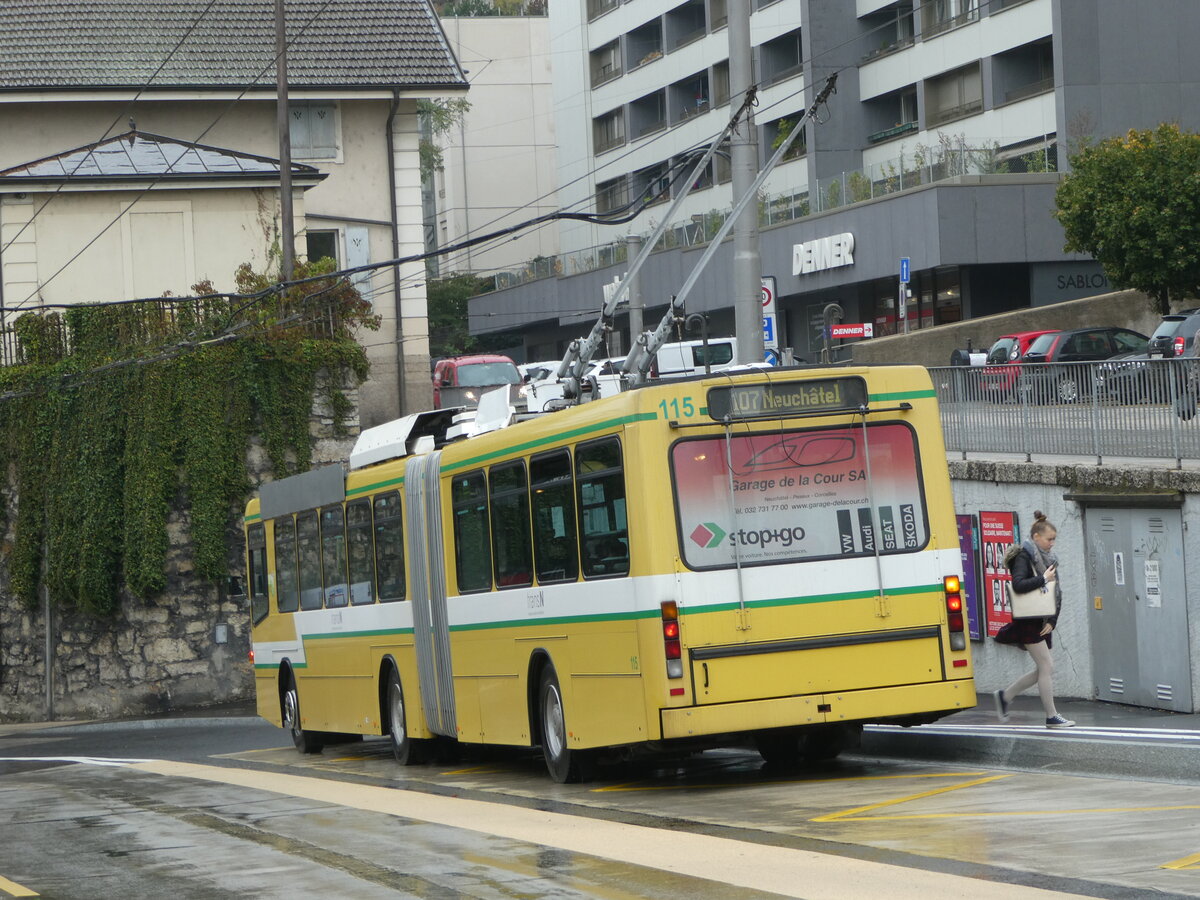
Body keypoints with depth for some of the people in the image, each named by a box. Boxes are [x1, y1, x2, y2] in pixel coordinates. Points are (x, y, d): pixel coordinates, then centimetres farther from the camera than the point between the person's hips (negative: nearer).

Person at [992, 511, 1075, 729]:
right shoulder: (1024, 557, -11)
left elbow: (1057, 594, 11)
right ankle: (1051, 717, 0)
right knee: (1047, 667, -7)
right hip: (1029, 621, -8)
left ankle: (1005, 696, 24)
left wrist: (1052, 621, 0)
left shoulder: (1048, 559, 13)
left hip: (1043, 622, 8)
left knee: (1042, 670, 10)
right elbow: (1018, 584, -27)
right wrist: (1043, 579, -23)